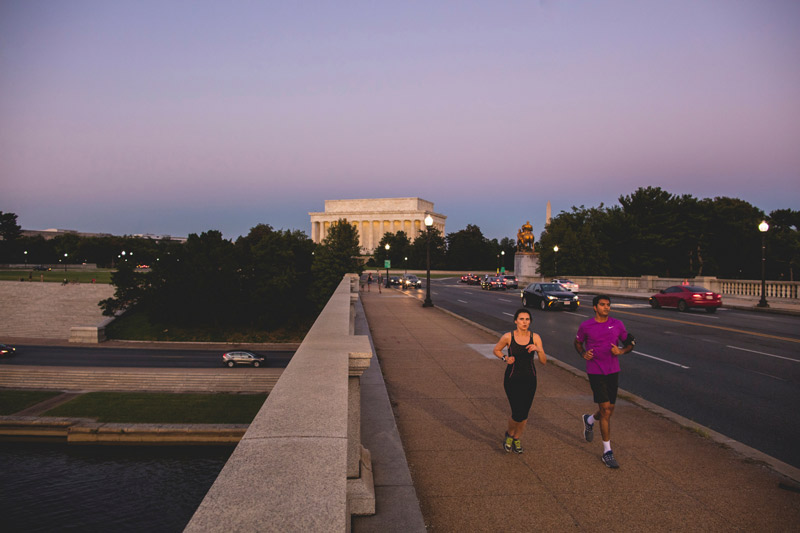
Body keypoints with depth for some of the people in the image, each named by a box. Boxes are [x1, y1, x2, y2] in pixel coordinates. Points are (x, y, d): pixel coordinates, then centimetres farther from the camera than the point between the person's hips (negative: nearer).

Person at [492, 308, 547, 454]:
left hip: (529, 379, 3)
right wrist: (505, 358, -11)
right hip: (512, 379, -3)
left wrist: (538, 350, -25)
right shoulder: (508, 337, -10)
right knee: (518, 414, -9)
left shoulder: (535, 337, -6)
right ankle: (509, 434, 22)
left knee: (524, 414, 9)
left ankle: (517, 439, 34)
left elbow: (544, 361, -6)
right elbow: (496, 350, 7)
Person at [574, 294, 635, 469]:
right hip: (595, 372, -4)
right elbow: (578, 342, 13)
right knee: (606, 410, -9)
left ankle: (589, 420, 47)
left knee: (609, 410, 11)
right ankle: (607, 451, 2)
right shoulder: (585, 326, -3)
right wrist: (583, 354, -7)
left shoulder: (617, 324, 2)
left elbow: (630, 343, 12)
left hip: (613, 372, 4)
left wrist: (621, 351, -9)